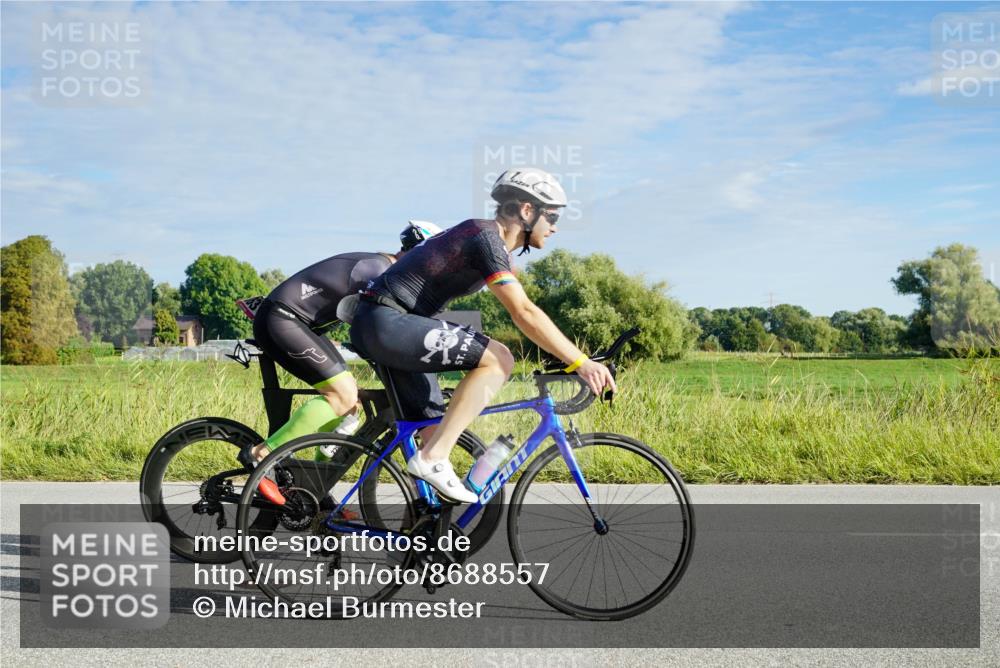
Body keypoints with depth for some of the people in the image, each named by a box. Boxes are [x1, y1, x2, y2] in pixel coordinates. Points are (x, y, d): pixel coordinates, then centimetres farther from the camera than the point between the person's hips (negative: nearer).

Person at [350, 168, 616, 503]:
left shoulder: (489, 239, 16)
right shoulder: (486, 238, -15)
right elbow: (524, 314, -23)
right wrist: (580, 362, -24)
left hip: (377, 327, 10)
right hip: (386, 322, -10)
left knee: (435, 430, 11)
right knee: (498, 359, -17)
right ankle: (433, 458, -16)